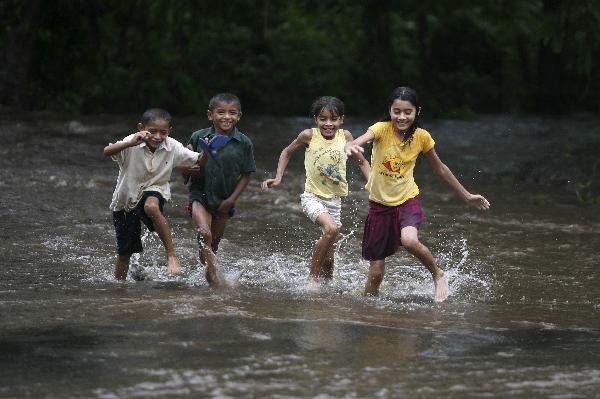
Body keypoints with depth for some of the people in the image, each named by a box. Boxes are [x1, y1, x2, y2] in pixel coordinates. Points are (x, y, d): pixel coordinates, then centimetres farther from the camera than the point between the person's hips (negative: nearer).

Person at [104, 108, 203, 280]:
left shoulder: (172, 147, -14)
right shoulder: (133, 144, -22)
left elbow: (198, 160, -8)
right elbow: (107, 151, -39)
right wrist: (131, 143, -54)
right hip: (125, 199, 0)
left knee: (151, 206, -38)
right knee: (125, 252, 8)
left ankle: (172, 255, -30)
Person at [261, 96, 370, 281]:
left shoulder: (345, 136, -3)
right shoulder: (309, 135, -10)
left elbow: (362, 162, 9)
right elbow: (287, 152, 7)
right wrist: (278, 178, -3)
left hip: (334, 200, 3)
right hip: (312, 197, -3)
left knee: (328, 259, 5)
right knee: (331, 228, -31)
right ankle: (312, 278, -17)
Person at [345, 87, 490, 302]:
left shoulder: (421, 137, -8)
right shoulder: (382, 129, -15)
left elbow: (440, 169, 7)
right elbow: (362, 140, -37)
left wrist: (467, 196, 12)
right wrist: (351, 146, -62)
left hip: (407, 200, 0)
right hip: (380, 203, 0)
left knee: (409, 240, -31)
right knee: (376, 271, 1)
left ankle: (438, 275, -4)